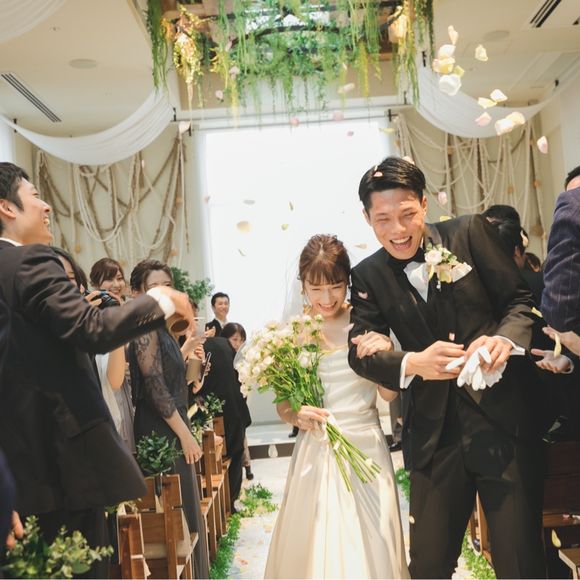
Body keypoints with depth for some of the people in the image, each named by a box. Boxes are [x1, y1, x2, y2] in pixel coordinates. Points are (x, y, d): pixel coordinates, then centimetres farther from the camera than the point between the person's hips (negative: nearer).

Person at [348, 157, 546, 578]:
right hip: (435, 436, 2)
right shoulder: (368, 276, 4)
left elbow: (521, 299, 1)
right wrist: (412, 363, -24)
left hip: (506, 421, -1)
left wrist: (505, 338, -22)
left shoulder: (471, 232, 0)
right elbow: (362, 351, -4)